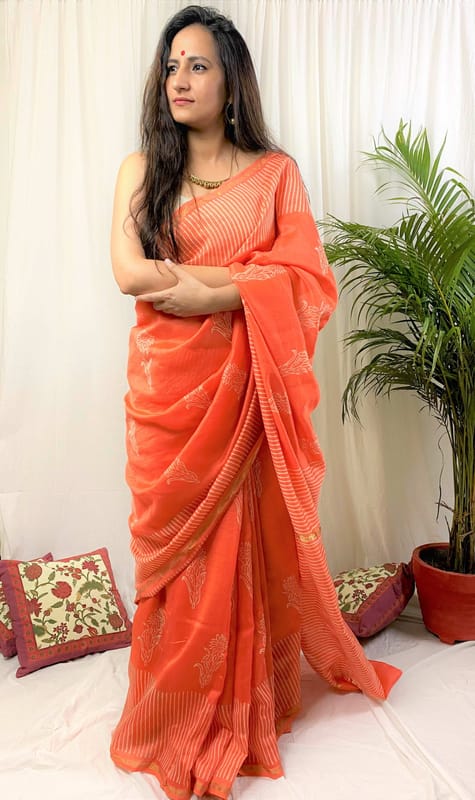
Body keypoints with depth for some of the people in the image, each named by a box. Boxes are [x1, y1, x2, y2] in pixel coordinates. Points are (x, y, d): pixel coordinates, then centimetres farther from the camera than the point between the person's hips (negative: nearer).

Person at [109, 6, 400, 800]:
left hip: (247, 386, -1)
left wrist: (210, 292, -15)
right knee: (174, 542, 6)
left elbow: (308, 279, -4)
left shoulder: (276, 171, 7)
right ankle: (178, 709, 26)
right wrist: (251, 271, -9)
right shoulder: (141, 168, 9)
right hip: (166, 386, 1)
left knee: (248, 540, 6)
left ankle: (249, 698, 29)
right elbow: (128, 271, -7)